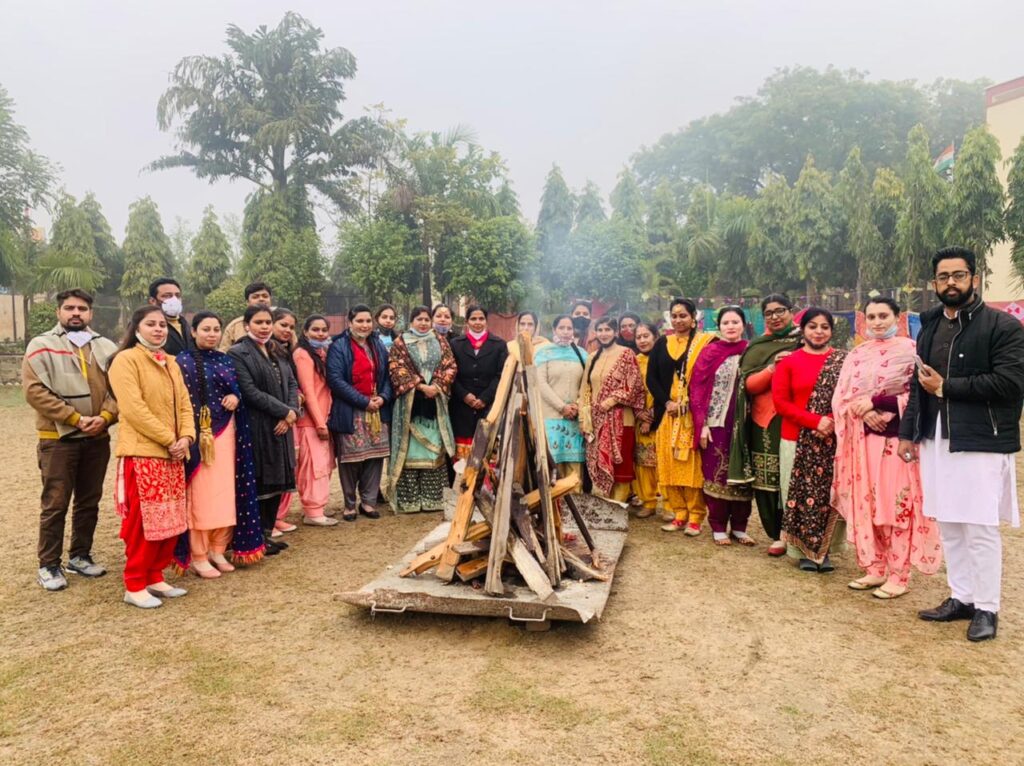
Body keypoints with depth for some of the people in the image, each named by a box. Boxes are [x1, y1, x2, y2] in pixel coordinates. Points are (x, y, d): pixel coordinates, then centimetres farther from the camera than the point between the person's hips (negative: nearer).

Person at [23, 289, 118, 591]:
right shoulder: (41, 346, -1)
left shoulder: (107, 347, 10)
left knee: (89, 502, 12)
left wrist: (106, 416, -13)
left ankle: (80, 556, 26)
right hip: (58, 439, -4)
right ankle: (48, 565, 13)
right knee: (55, 504, 1)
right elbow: (35, 390, -11)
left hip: (97, 439, 4)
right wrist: (75, 418, -16)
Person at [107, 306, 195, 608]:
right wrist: (169, 439, -16)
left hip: (172, 454, 7)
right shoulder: (126, 360, -7)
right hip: (142, 453, -7)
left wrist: (186, 437, -6)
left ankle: (155, 577, 22)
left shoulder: (170, 363, 16)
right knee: (144, 520, -3)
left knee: (171, 520, 9)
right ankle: (135, 586, 9)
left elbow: (184, 403, 12)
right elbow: (134, 409, -16)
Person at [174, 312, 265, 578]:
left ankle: (218, 549, 20)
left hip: (226, 432, 5)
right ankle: (198, 556, 10)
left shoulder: (226, 360, 12)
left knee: (225, 492, 7)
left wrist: (236, 397, -6)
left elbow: (237, 389, 18)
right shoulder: (184, 361, -4)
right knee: (201, 494, -1)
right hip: (198, 433, -5)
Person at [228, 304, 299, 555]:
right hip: (256, 428, -7)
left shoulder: (278, 352, 15)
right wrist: (285, 411, -14)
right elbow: (250, 392, -16)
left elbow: (292, 384, 10)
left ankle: (267, 533, 22)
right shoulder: (238, 353, -7)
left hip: (282, 427, 7)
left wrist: (291, 413, -7)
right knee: (259, 483, -1)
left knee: (278, 481, 10)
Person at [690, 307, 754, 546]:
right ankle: (718, 527, 14)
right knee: (717, 473, 3)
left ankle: (739, 527, 19)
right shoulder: (709, 353, 0)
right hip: (716, 424, -2)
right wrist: (702, 424, -9)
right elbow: (697, 389, -3)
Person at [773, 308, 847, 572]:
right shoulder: (789, 362, 1)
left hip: (833, 441, 1)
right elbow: (780, 401, -5)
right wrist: (815, 421, -15)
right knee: (801, 494, 5)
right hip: (797, 440, 0)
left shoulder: (844, 360, 4)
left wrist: (834, 422, -16)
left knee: (829, 494, 4)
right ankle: (804, 551, 18)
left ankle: (823, 549, 19)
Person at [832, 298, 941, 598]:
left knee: (896, 506, -2)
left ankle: (898, 576, 8)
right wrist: (863, 412, -13)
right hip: (862, 439, 5)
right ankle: (874, 568, 20)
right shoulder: (857, 354, 11)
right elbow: (841, 396, 6)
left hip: (896, 438, -5)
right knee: (865, 504, 8)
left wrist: (876, 401, -16)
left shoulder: (911, 350, -3)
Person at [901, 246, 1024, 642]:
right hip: (936, 439, 6)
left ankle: (986, 608, 11)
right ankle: (961, 597, 24)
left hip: (980, 442, -6)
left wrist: (945, 387, -13)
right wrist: (908, 432, 13)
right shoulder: (930, 327, 15)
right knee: (948, 524, 12)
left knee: (980, 528, -2)